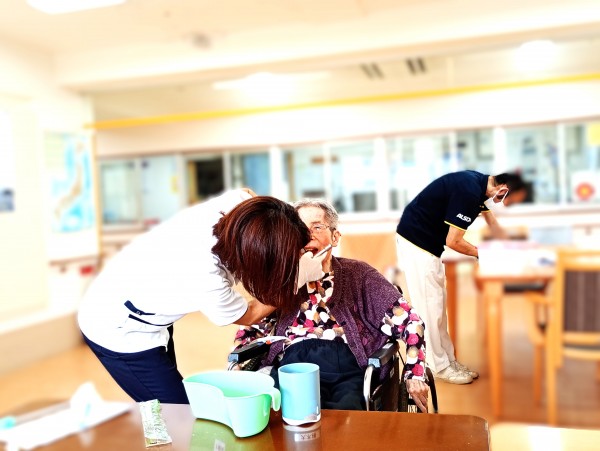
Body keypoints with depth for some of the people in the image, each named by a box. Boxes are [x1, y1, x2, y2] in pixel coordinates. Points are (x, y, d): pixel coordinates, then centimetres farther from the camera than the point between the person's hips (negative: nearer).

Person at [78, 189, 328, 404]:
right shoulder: (206, 281, -37)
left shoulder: (238, 202, -24)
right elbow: (247, 316, -14)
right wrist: (298, 276, -10)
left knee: (173, 397, 19)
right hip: (118, 329, -7)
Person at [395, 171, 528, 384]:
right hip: (416, 241, -10)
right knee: (429, 306, -2)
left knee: (438, 305, 13)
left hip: (429, 242, 10)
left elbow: (493, 225, 19)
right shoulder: (469, 192, -25)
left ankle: (447, 359, 22)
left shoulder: (480, 184, 5)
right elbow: (453, 241, -22)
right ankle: (440, 367, 9)